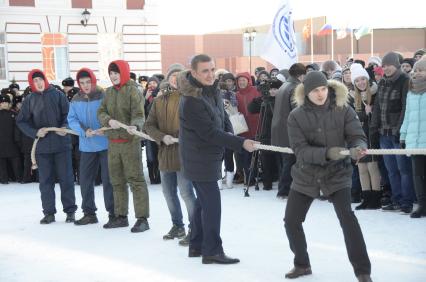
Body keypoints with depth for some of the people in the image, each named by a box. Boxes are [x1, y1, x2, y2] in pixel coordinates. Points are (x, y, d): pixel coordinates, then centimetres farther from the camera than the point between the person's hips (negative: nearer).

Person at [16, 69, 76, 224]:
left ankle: (70, 210, 12)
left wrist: (65, 127, -16)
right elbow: (21, 121, 5)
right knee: (45, 180, 7)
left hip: (61, 143, -2)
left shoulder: (57, 95, 1)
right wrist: (35, 132, -10)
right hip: (42, 146, 2)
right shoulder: (29, 100, 5)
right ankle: (49, 212, 15)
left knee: (66, 178, 3)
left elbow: (69, 114, 2)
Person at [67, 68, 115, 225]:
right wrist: (84, 131, -18)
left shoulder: (104, 96, -9)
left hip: (105, 144, -5)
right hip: (86, 146, 5)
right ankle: (89, 213, 22)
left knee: (108, 179, -1)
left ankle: (113, 213, 9)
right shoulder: (76, 100, 4)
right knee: (85, 179, 10)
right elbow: (72, 120, 0)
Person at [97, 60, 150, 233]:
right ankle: (121, 216, 24)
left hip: (130, 141, -7)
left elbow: (139, 114, -16)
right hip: (112, 142, 7)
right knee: (117, 181, 13)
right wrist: (109, 120, -15)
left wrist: (134, 126, -36)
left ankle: (142, 218, -3)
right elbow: (101, 112, 7)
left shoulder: (133, 90, -7)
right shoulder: (109, 92, 12)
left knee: (135, 179, -6)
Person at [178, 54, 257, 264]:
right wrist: (241, 143, -24)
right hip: (199, 158, -10)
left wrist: (228, 134, -6)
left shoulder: (212, 90, 4)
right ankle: (212, 251, -2)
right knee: (211, 202, -8)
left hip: (209, 156, 10)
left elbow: (222, 116, 15)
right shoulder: (191, 101, -24)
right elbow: (210, 133, -25)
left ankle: (196, 246, 27)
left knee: (204, 200, 16)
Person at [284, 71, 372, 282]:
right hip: (306, 175, 2)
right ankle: (302, 264, 31)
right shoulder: (296, 116, -11)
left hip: (337, 172, -2)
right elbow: (300, 150, -19)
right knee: (291, 221, 6)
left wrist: (357, 148, -38)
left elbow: (357, 137, -13)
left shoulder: (343, 110, -10)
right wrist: (327, 153, -35)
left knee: (346, 216, -21)